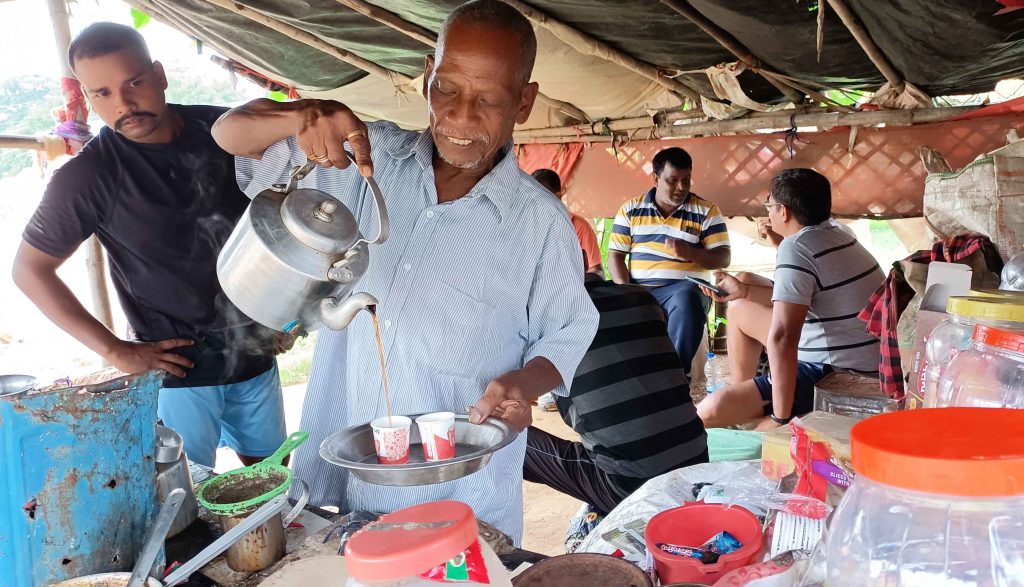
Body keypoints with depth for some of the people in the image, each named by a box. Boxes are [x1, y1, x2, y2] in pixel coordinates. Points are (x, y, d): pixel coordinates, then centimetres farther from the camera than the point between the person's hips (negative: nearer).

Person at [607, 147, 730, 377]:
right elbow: (615, 255, 7)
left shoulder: (706, 211, 7)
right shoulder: (630, 209, 11)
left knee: (686, 302, -37)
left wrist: (690, 253, -18)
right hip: (640, 288, 2)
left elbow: (723, 258, 2)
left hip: (685, 287, -2)